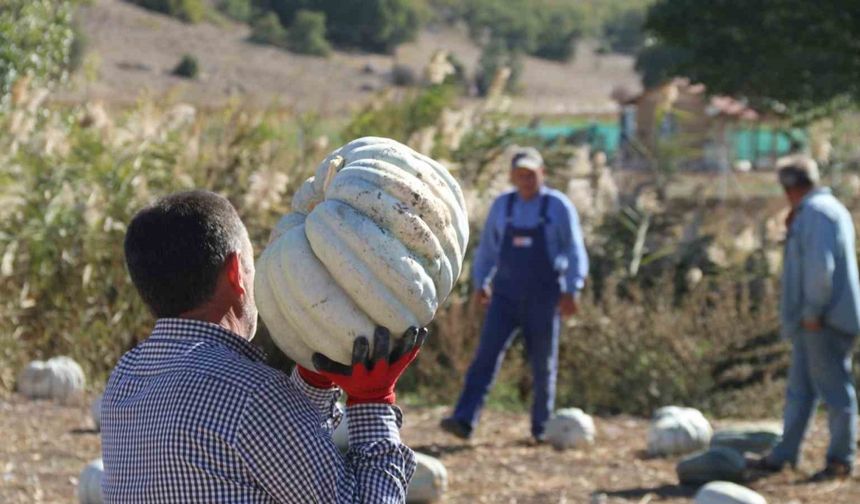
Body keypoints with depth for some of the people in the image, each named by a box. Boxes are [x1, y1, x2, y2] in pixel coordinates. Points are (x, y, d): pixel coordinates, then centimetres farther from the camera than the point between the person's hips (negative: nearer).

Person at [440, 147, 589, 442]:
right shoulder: (502, 206, 6)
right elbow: (487, 248, 17)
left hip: (543, 298, -2)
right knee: (486, 356, -10)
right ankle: (464, 420, -18)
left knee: (543, 364, 4)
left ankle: (541, 428, 17)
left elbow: (575, 252, -4)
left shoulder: (559, 207, -3)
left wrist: (571, 291, -14)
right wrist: (480, 282, 13)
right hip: (506, 295, 2)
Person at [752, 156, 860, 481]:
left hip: (824, 320, -11)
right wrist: (792, 229, 17)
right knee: (799, 390, 12)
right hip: (811, 321, 11)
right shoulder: (827, 209, 19)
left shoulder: (816, 212, -14)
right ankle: (783, 456, 16)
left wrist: (813, 311, -20)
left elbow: (820, 266, -23)